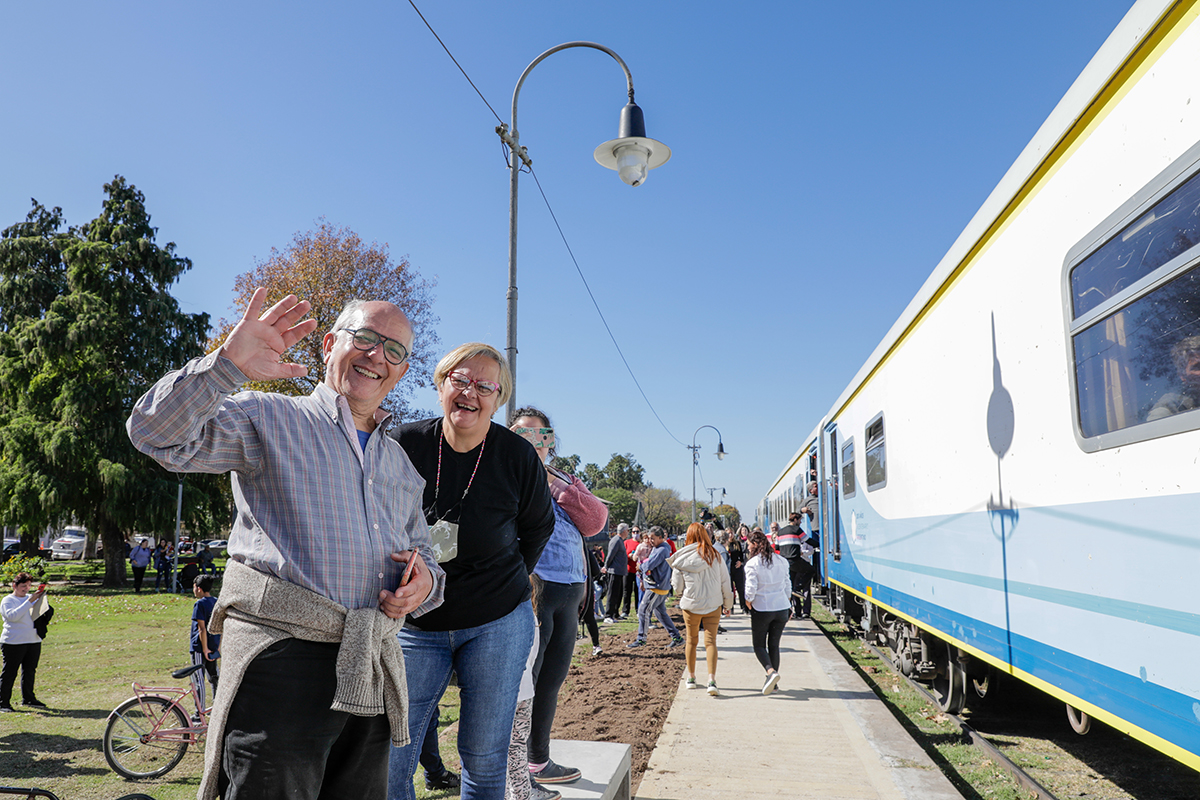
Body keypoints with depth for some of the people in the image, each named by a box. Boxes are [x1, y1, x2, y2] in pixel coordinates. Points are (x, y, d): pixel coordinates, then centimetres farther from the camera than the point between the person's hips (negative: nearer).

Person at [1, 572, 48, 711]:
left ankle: (28, 698, 23)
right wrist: (29, 601, -24)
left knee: (30, 671, 11)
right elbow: (13, 616, -21)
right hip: (13, 642, -5)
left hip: (34, 641, 5)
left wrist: (39, 599, -8)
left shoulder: (30, 598, 13)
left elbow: (35, 615, 6)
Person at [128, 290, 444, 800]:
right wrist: (228, 362, -24)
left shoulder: (401, 465, 21)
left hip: (372, 679, 6)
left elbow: (425, 562, 25)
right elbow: (158, 434, -11)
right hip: (280, 660, -6)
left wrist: (425, 583, 2)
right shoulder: (268, 418, 4)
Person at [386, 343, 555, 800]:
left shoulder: (517, 456, -7)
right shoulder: (404, 445, -7)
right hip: (417, 624, 1)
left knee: (485, 758, 9)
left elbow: (538, 526, 11)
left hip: (497, 624, 0)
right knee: (389, 756, 2)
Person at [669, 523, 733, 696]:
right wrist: (728, 604, 15)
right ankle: (712, 680, -10)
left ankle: (691, 678, 28)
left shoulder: (681, 558, -8)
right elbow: (725, 582, 2)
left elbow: (677, 587, 0)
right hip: (713, 605, 0)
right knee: (710, 641, 2)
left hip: (690, 605, 0)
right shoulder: (714, 555, -6)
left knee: (692, 640, 16)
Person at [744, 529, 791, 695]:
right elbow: (787, 584, 10)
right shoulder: (781, 561, 4)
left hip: (761, 609, -5)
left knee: (759, 645, 6)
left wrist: (748, 601, 1)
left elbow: (751, 588, -17)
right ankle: (773, 681, 16)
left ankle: (771, 671, -18)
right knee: (774, 645, 14)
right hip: (781, 607, 5)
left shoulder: (752, 564, -12)